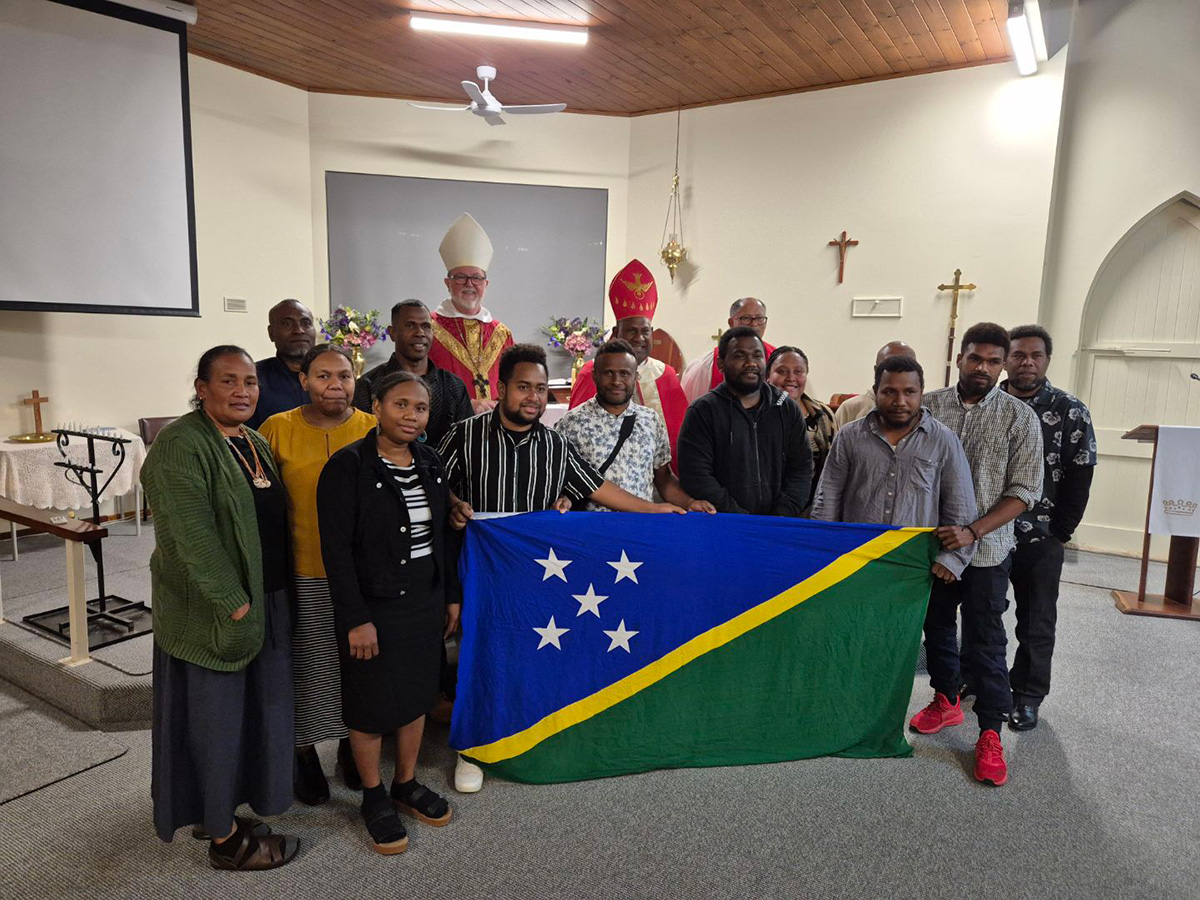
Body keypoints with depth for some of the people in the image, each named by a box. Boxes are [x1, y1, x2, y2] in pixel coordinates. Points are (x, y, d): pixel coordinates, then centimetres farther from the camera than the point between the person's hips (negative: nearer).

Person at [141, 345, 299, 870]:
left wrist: (268, 602, 11)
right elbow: (192, 536, -22)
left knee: (254, 710, 17)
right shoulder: (182, 445, -16)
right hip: (212, 611, -8)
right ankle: (224, 840, 22)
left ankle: (216, 812, 36)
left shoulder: (255, 442, 10)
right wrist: (235, 605, -21)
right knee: (216, 718, 6)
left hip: (266, 603, 8)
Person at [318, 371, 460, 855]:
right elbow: (336, 548, -17)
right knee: (371, 705, 10)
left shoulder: (430, 462, 3)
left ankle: (407, 784, 37)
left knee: (417, 695, 17)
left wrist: (452, 596, 10)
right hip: (374, 607, -6)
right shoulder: (347, 466, -15)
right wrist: (356, 619, -18)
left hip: (426, 602, 6)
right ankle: (373, 797, 31)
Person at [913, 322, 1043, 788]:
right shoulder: (929, 406, -1)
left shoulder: (1019, 417, -4)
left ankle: (990, 733, 17)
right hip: (931, 542, 3)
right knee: (936, 626, 17)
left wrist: (972, 532, -18)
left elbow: (1024, 491, -6)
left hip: (986, 548, -2)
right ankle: (946, 701, 38)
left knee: (984, 643, 2)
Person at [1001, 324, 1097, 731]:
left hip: (1039, 539, -2)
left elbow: (1079, 479, -4)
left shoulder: (1071, 412, -3)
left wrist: (1059, 532, -7)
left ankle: (1028, 696, 23)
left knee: (1037, 623, 9)